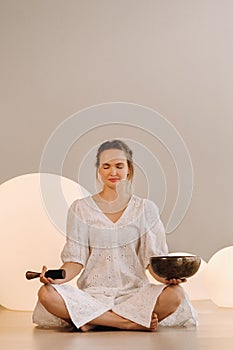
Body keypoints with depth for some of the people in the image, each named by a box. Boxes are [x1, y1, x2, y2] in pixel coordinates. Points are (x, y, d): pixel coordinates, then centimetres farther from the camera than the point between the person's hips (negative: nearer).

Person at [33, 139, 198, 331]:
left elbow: (153, 257, 4)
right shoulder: (80, 209, 8)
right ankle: (134, 322, -25)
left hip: (135, 292, 0)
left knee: (175, 294, -29)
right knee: (47, 293, -29)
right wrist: (57, 277, -16)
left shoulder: (145, 209, 9)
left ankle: (93, 319, -20)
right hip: (92, 293, 0)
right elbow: (76, 260, 4)